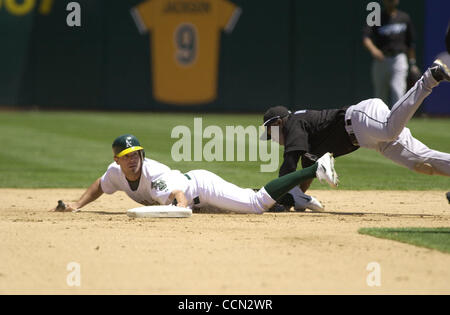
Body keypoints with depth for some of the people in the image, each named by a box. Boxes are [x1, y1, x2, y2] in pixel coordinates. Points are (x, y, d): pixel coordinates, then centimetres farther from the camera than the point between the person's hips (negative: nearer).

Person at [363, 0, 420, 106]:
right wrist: (373, 49, -35)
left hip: (399, 60, 0)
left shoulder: (404, 18, 10)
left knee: (398, 93, -17)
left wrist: (412, 64, 14)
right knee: (380, 96, 8)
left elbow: (410, 42, 17)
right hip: (380, 60, 0)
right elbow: (366, 38, -14)